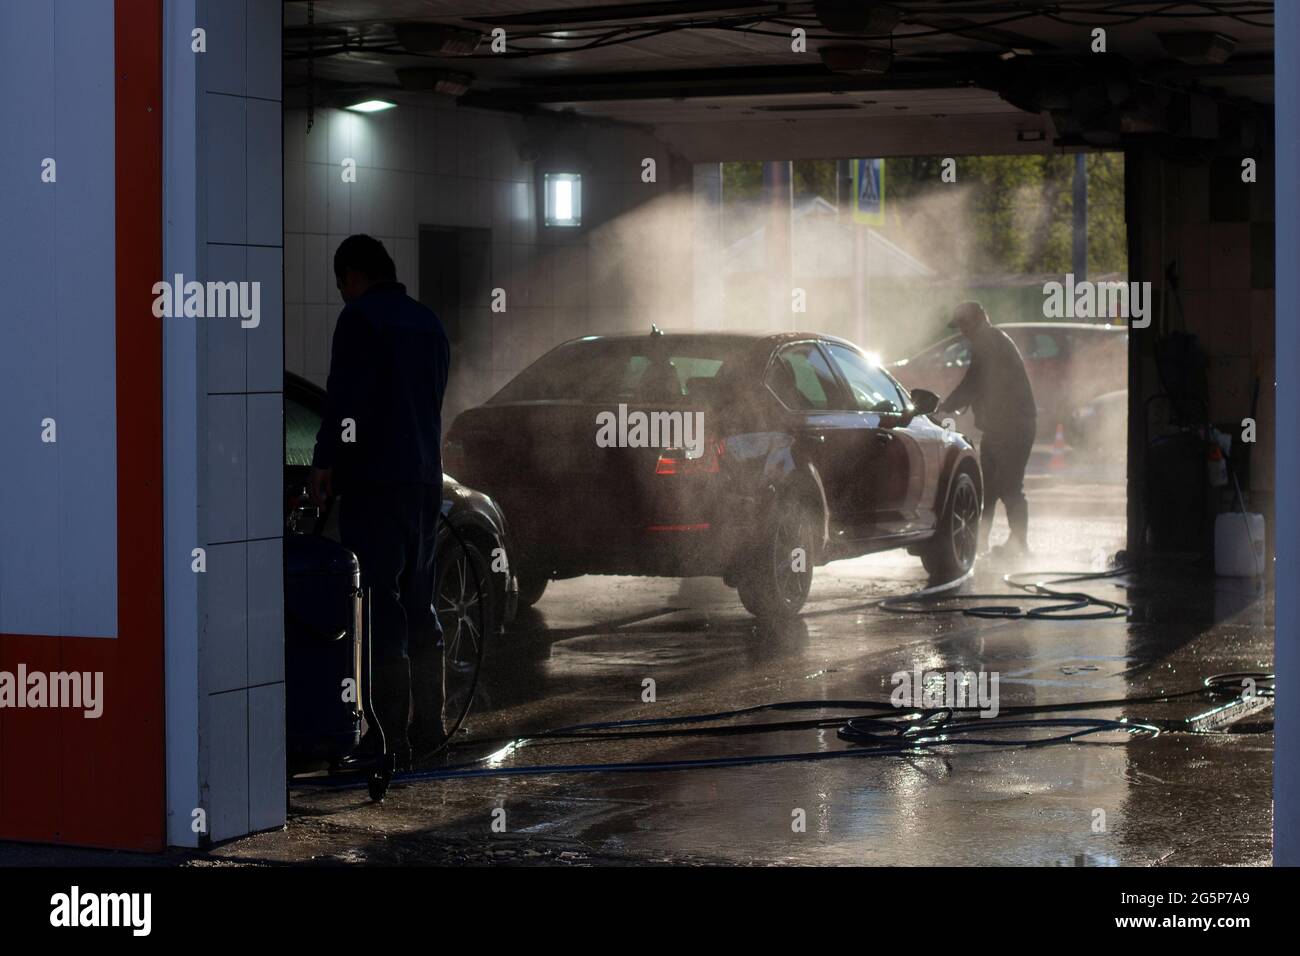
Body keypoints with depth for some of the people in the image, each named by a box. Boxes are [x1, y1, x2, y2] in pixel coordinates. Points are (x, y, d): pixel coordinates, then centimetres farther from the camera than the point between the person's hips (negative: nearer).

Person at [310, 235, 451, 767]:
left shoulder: (360, 318, -8)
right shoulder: (427, 323, 18)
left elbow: (345, 398, -16)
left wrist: (324, 462, -12)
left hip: (375, 480, -8)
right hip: (425, 478, 8)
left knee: (379, 606, -9)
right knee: (418, 603, 15)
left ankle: (390, 734, -12)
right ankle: (427, 724, 18)